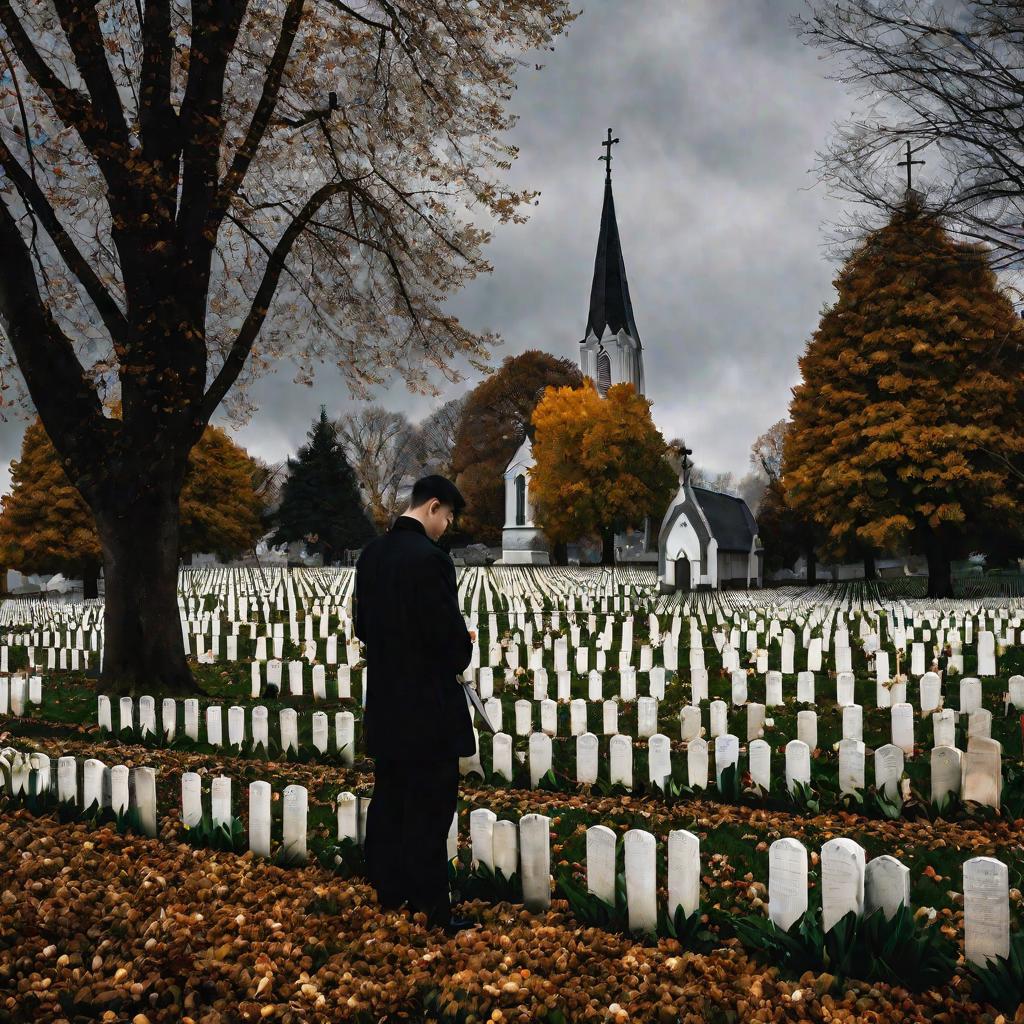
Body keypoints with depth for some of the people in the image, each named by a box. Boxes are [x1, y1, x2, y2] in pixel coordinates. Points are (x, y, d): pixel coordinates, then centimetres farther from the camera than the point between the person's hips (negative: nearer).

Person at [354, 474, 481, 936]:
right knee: (430, 809, 1)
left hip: (385, 703, 8)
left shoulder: (371, 554, 5)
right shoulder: (430, 558, -20)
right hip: (428, 707, -8)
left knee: (389, 799, 18)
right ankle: (433, 908, 9)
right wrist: (464, 648, 0)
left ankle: (389, 889, 30)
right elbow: (449, 634, -21)